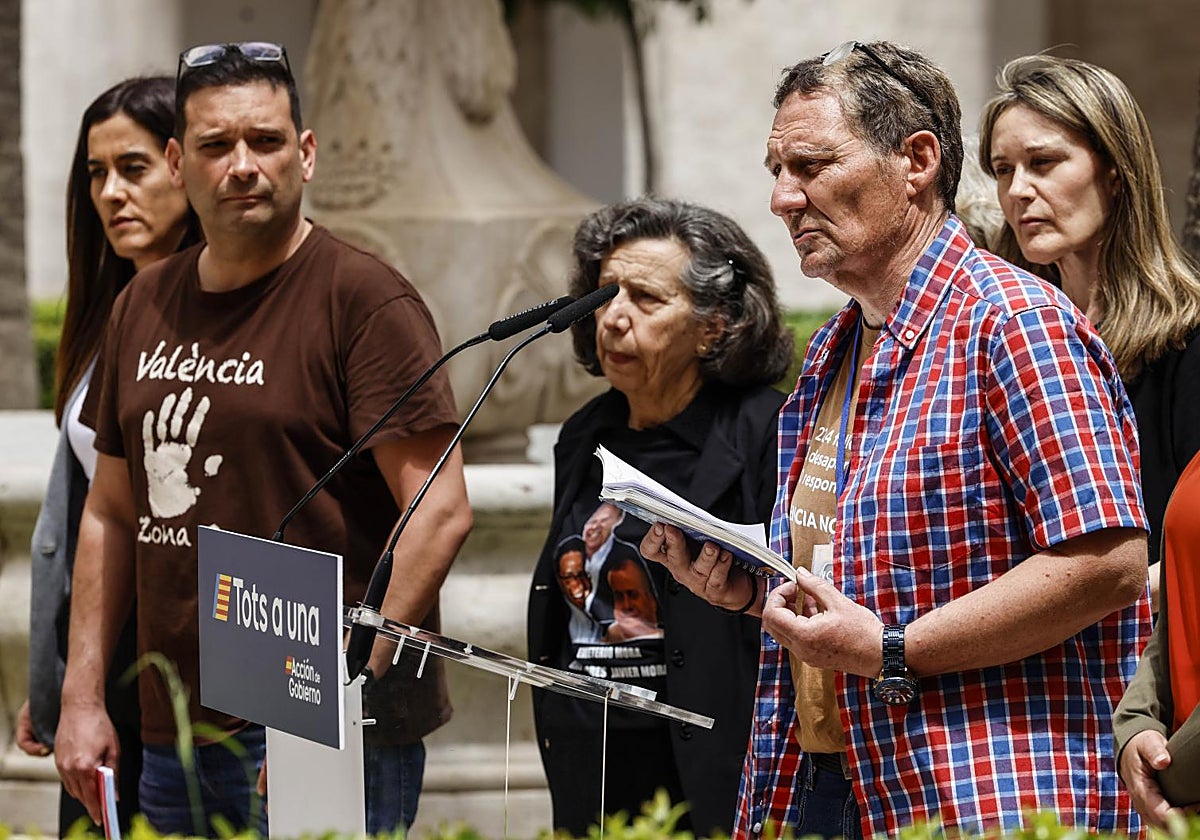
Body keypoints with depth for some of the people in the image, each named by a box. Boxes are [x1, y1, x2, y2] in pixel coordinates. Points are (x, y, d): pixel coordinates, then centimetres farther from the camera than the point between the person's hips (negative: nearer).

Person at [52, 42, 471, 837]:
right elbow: (112, 513, 19)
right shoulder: (145, 306, 13)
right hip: (172, 734, 6)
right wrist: (82, 696, 12)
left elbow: (442, 511, -13)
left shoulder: (364, 300, -7)